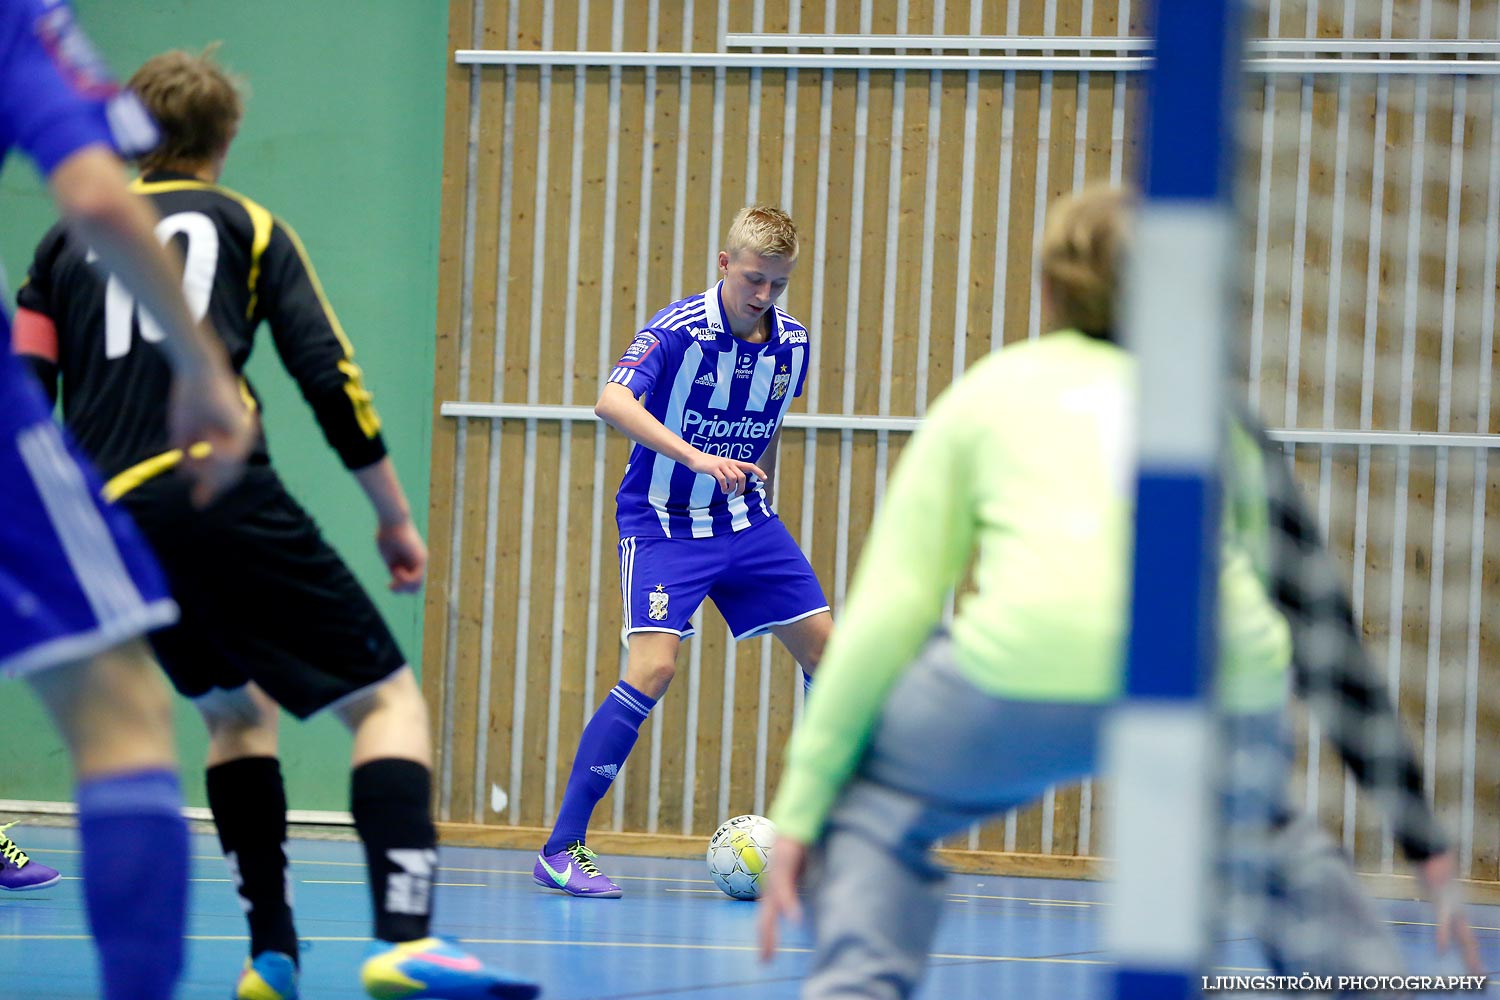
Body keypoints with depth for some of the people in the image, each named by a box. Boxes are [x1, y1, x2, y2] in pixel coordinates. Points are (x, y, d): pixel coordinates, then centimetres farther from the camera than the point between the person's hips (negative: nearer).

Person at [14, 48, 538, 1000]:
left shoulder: (68, 241, 22)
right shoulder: (246, 226, 14)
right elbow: (331, 376, 4)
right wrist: (396, 517, 10)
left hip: (112, 525, 5)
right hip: (222, 495, -5)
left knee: (236, 711, 25)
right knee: (388, 698, -3)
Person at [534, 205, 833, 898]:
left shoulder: (791, 344, 1)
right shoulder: (678, 331, -18)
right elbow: (613, 402, -34)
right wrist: (696, 457, -45)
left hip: (744, 522, 6)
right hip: (663, 522, -6)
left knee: (827, 652, 5)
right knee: (654, 666, -21)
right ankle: (561, 849, -17)